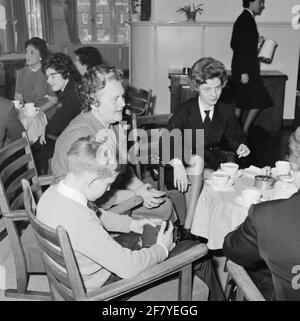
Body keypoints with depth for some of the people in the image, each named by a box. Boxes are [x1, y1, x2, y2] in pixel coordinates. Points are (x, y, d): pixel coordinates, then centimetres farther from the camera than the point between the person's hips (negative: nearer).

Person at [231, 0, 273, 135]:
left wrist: (256, 42, 14)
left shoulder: (244, 18, 17)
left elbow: (235, 45, 19)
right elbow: (243, 47, -21)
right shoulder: (247, 19, -14)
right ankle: (245, 130, 1)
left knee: (240, 103, 12)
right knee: (259, 101, -5)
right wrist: (244, 72, -23)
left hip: (243, 69, 10)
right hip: (246, 69, -10)